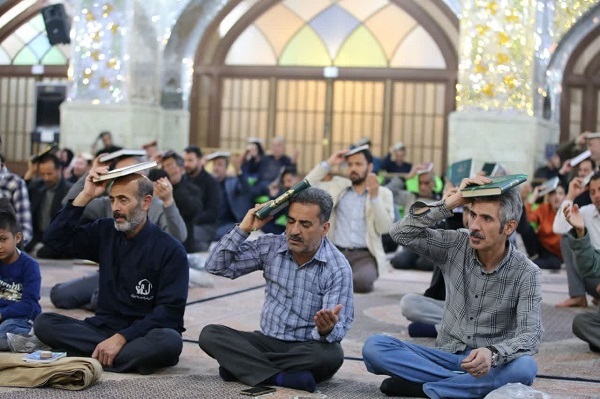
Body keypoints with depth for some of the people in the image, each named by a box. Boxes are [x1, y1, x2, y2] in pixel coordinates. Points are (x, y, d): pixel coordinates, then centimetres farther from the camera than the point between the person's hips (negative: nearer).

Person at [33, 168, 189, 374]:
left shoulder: (170, 249, -8)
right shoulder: (105, 232, 7)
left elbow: (170, 311, -14)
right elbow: (56, 237, 2)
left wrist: (121, 338, -24)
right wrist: (85, 195, -5)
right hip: (104, 327, 5)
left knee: (169, 342, -38)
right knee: (43, 322, -18)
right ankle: (134, 357, -23)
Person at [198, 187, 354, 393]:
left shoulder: (338, 268, -13)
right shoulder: (270, 247, 0)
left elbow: (337, 329, -19)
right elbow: (216, 266, 0)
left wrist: (326, 330, -44)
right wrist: (244, 228, -11)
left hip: (307, 349, -3)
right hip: (268, 341, 4)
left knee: (331, 355, -38)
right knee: (209, 334, -19)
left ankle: (240, 364, -26)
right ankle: (280, 378, -33)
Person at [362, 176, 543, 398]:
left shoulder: (526, 273, -9)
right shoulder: (456, 246, -1)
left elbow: (530, 335, -19)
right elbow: (401, 233, -10)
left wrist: (492, 354, -40)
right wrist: (451, 202, -16)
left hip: (491, 366, -2)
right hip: (447, 357, 2)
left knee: (524, 368, -38)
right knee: (374, 346, -20)